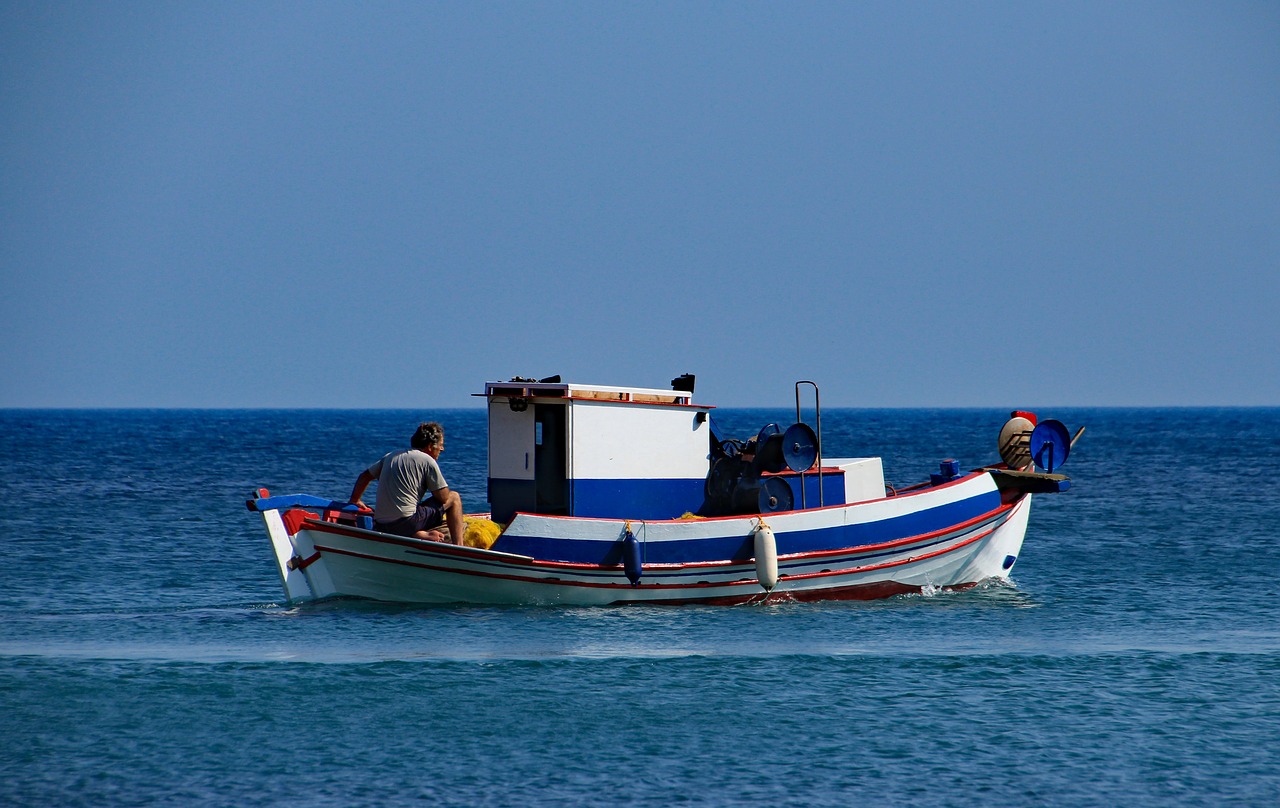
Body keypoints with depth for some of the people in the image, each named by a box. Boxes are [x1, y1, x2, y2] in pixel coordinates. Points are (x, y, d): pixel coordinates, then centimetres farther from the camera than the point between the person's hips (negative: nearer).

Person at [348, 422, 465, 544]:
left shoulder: (390, 456, 17)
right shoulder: (427, 461, -2)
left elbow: (364, 476, 27)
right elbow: (444, 498, 0)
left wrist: (354, 501, 42)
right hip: (406, 523, -6)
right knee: (454, 498, 13)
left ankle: (418, 535, 0)